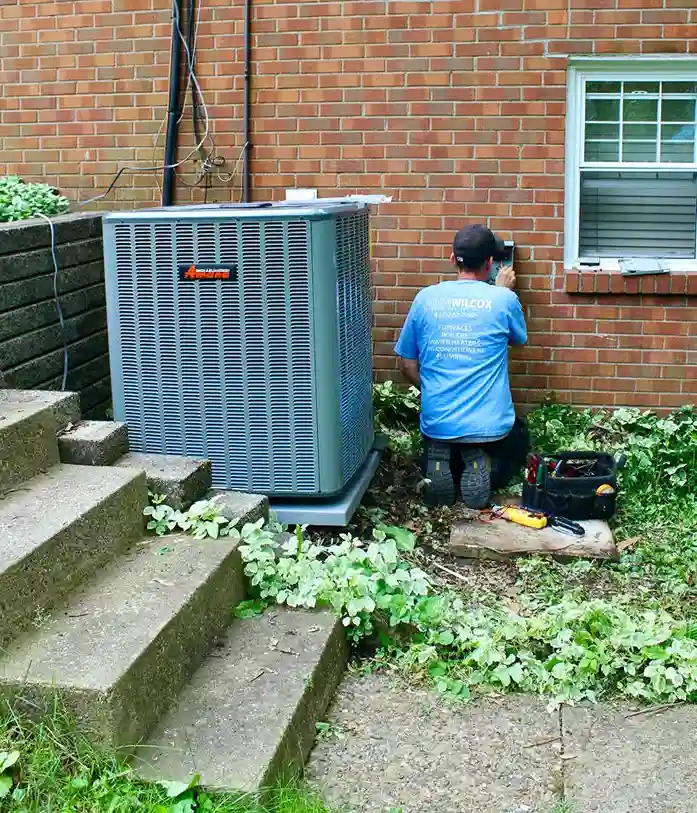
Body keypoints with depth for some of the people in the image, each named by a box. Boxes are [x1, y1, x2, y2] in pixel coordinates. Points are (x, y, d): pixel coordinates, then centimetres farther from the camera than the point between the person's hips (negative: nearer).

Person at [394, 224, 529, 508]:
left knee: (435, 446, 37)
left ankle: (439, 466, 0)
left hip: (437, 424, 2)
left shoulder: (425, 298, -2)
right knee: (519, 441, 32)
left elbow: (407, 364, 5)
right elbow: (518, 338, 15)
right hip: (490, 426, -2)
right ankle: (485, 467, -1)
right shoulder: (504, 299, -8)